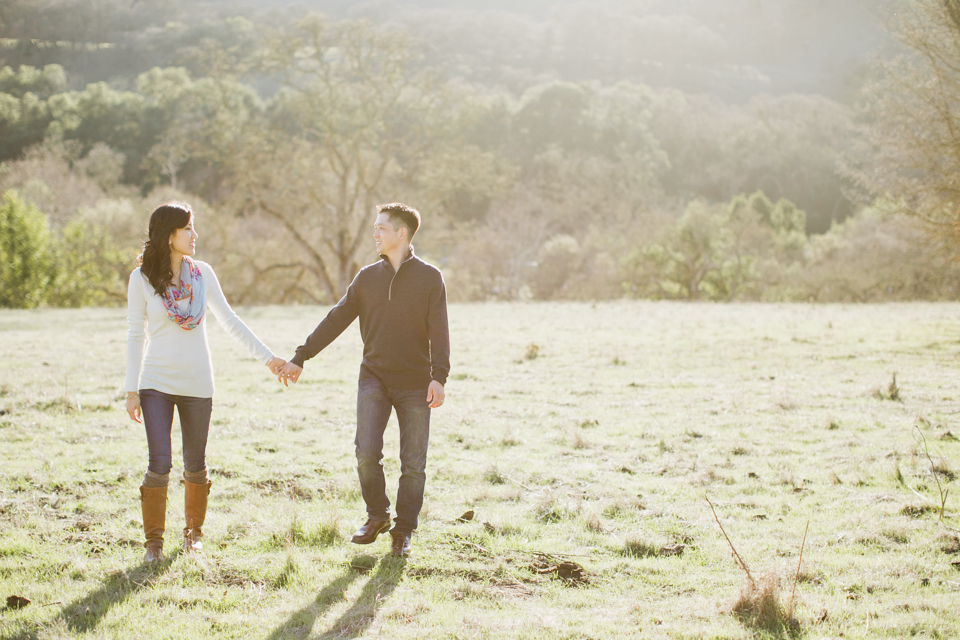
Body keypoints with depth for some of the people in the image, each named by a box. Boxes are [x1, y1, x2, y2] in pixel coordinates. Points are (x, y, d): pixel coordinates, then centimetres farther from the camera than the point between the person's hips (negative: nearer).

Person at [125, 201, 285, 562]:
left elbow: (229, 321, 10)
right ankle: (153, 539, 6)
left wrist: (267, 357, 7)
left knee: (195, 465, 9)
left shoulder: (202, 274, 3)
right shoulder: (142, 278, -4)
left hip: (197, 384, 3)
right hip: (157, 383, -2)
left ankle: (193, 531, 29)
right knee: (159, 465, -10)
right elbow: (135, 336, -1)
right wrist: (132, 390, -3)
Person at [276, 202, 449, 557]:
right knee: (366, 453, -11)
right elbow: (336, 320, 10)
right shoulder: (368, 277, 8)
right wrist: (300, 358, 6)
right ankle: (377, 515, 11)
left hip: (415, 383, -2)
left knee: (413, 464, 0)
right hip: (374, 378, 2)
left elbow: (438, 332, -6)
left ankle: (403, 531, 14)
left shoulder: (429, 278, -1)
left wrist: (438, 377, -19)